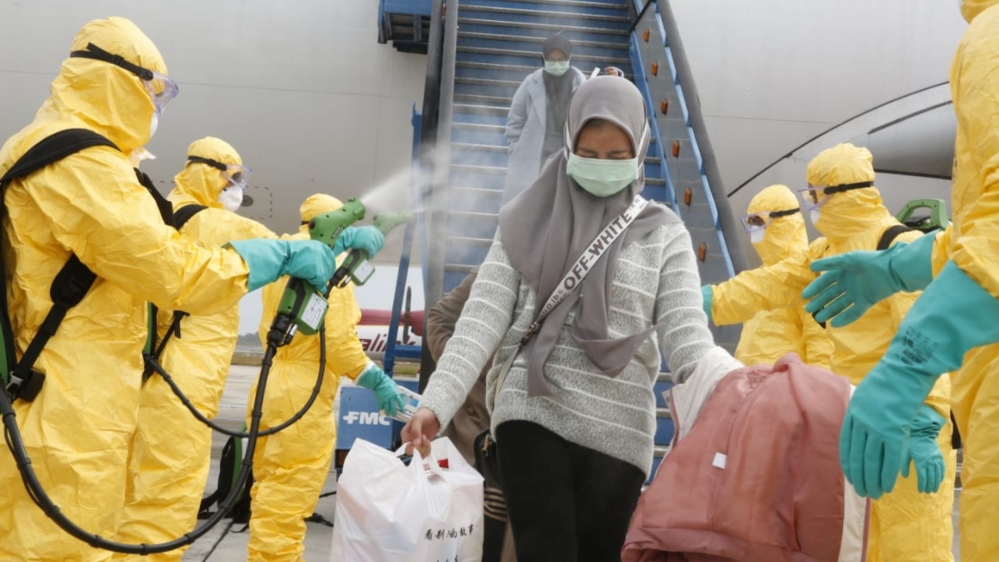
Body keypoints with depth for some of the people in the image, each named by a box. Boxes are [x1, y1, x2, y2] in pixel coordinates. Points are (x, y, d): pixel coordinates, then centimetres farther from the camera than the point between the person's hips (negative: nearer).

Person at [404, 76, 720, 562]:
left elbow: (686, 335, -3)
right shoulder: (529, 219, 4)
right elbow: (483, 318, -2)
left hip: (618, 433, 1)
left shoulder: (664, 233, 4)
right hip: (532, 416, -1)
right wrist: (435, 403, -13)